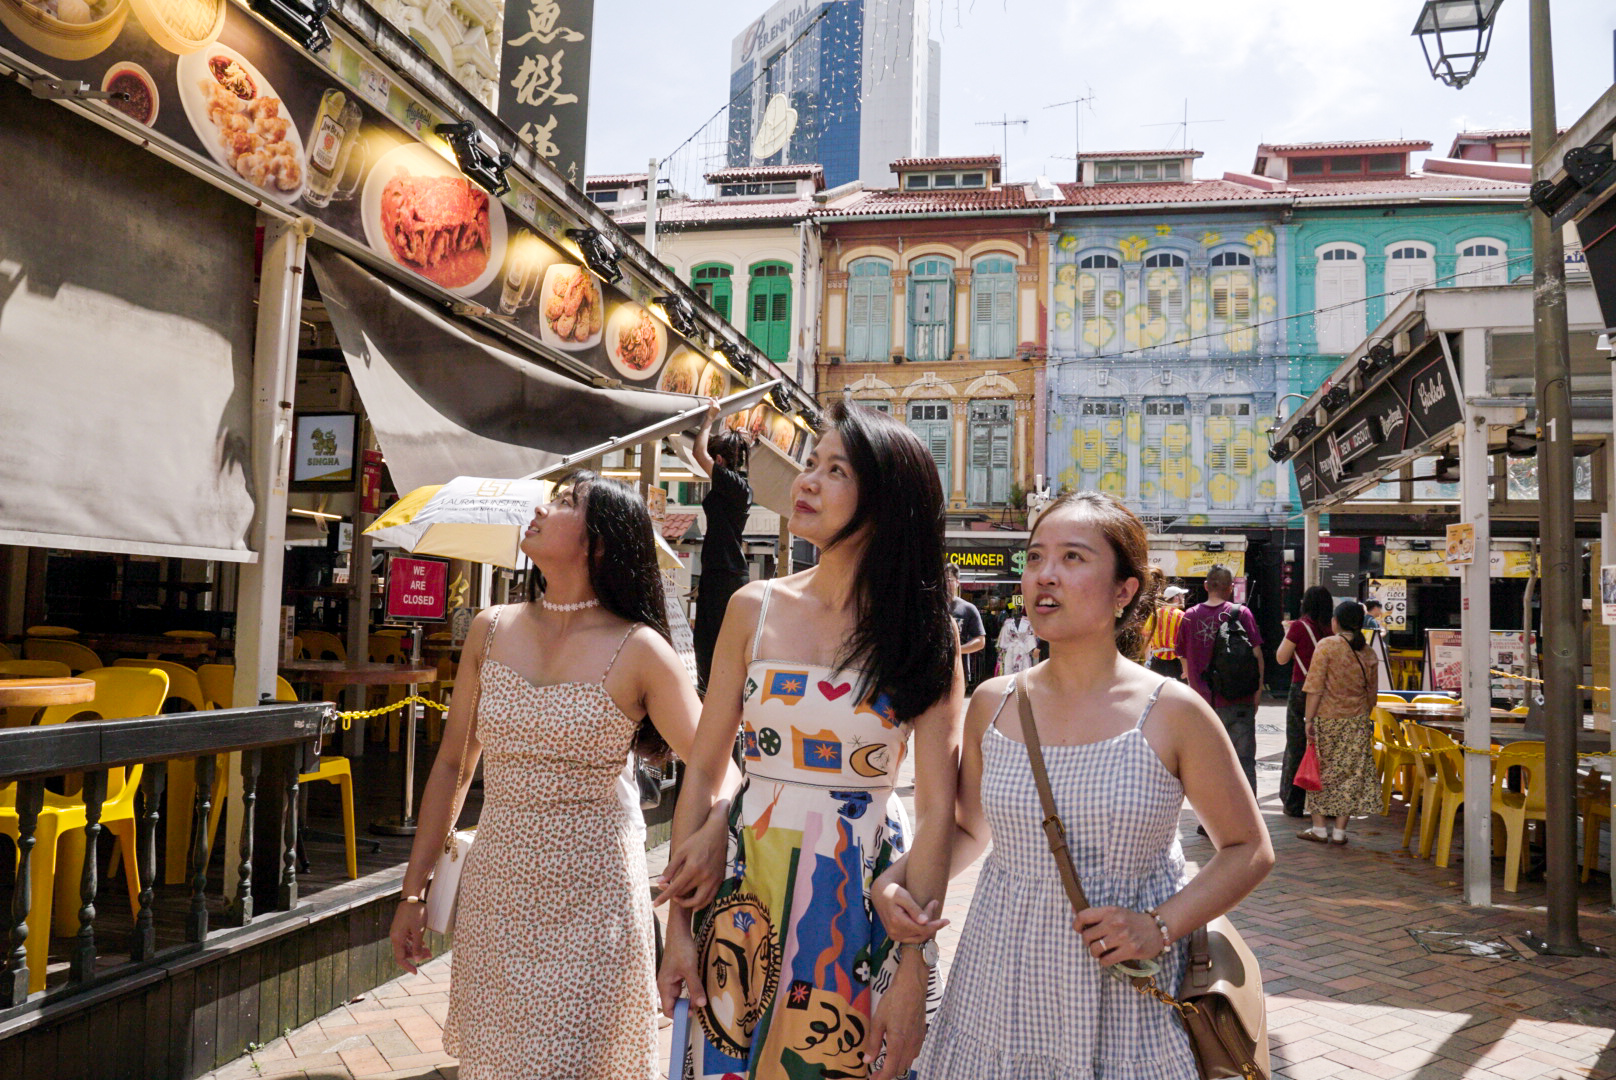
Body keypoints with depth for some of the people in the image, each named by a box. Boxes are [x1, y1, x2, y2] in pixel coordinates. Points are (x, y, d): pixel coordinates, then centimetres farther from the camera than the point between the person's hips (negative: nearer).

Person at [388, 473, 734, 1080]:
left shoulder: (638, 651, -9)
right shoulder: (491, 631, 4)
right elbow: (452, 766, 11)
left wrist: (711, 836, -32)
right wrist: (413, 891, 11)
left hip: (592, 893, -4)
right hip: (495, 890, 4)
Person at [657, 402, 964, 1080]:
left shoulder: (923, 629, -7)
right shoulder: (755, 610, -1)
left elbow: (936, 808, -9)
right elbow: (702, 772, 2)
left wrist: (913, 971, -12)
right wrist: (679, 923, 0)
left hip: (866, 898, -2)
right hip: (748, 892, 2)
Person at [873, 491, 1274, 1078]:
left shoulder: (1172, 713, -10)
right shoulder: (992, 704, -1)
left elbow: (1249, 849, -1)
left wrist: (1160, 927, -13)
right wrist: (895, 879, -5)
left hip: (1125, 1000, -2)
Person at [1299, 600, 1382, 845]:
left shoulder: (1326, 646, -10)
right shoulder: (1368, 653, 4)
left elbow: (1315, 688, -12)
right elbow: (1371, 694, 11)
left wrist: (1309, 719, -8)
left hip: (1326, 719, -3)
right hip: (1357, 722, 4)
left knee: (1321, 771, 7)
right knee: (1349, 773, 7)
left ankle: (1319, 828, 9)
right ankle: (1339, 830, 10)